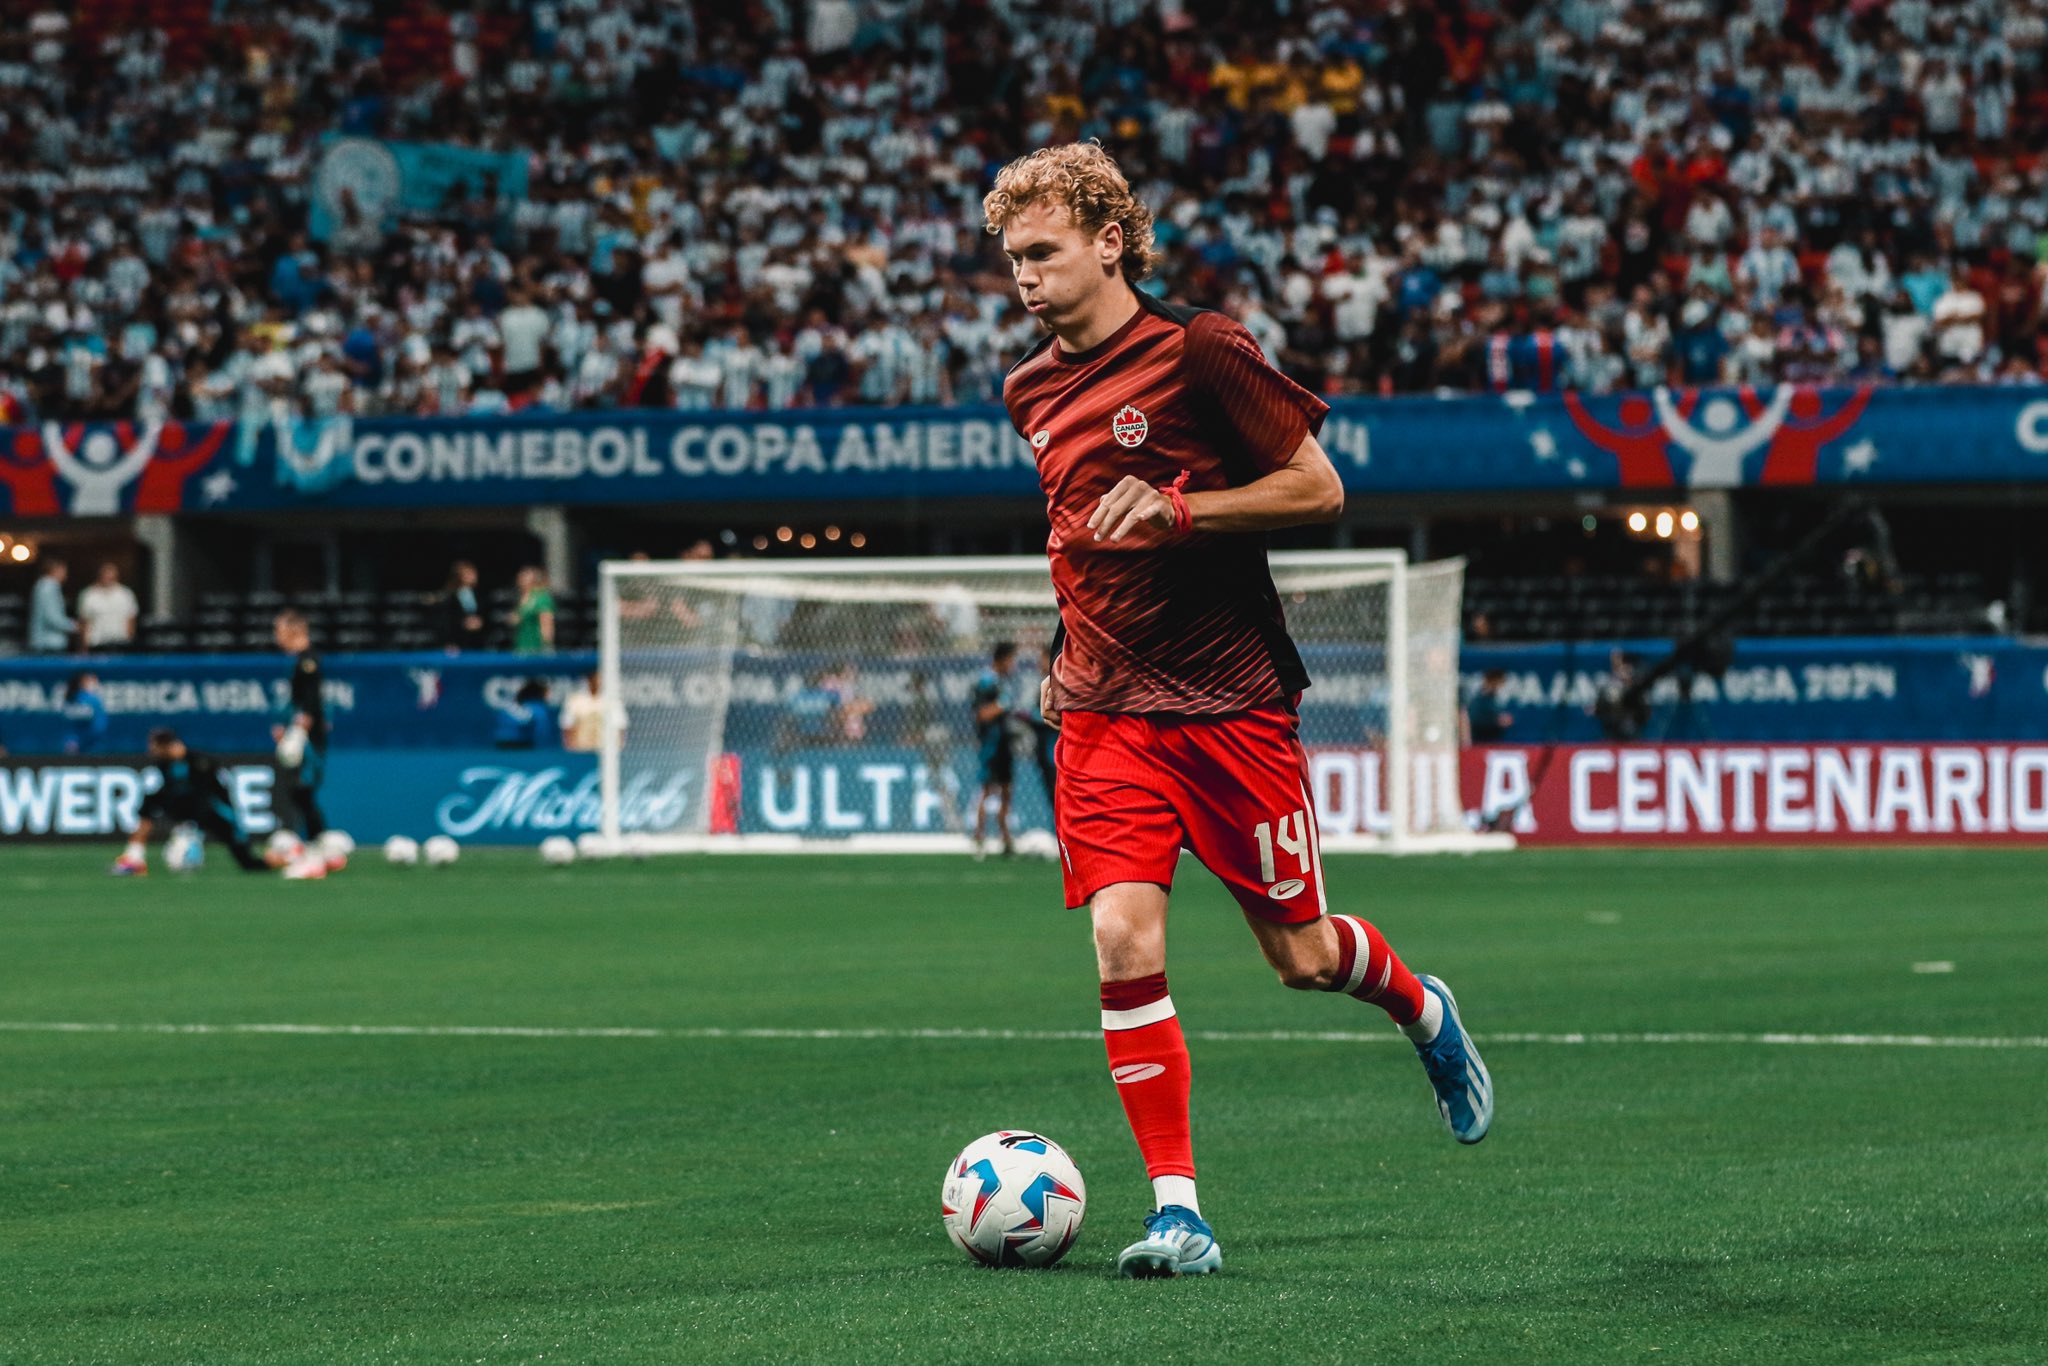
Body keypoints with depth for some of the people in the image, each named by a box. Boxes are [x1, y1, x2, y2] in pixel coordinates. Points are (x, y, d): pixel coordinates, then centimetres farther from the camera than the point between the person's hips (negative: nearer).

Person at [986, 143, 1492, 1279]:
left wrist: (1175, 509, -20)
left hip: (1231, 703, -4)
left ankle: (1421, 1008, 41)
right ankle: (1177, 1212, -7)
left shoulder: (1198, 353, -11)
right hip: (1104, 714, 4)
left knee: (1298, 955, 6)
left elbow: (1319, 490, -10)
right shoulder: (1031, 392, 9)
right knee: (1124, 942, -12)